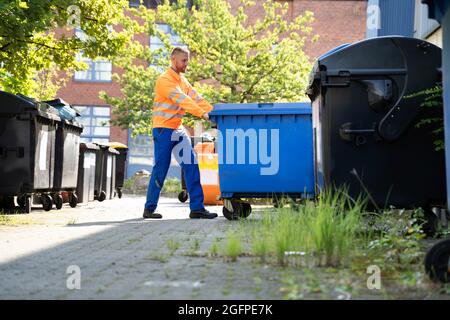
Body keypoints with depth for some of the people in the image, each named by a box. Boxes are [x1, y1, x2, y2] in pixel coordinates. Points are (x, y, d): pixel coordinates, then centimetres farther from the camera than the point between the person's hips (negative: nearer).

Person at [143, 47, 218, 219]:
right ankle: (149, 209, 10)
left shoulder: (183, 80, 15)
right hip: (163, 129, -8)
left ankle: (197, 208, -2)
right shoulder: (165, 80, -12)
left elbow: (196, 98, 7)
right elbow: (182, 100, -24)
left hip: (178, 129, 8)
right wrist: (203, 114, -32)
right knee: (160, 169, -3)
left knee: (191, 166, -2)